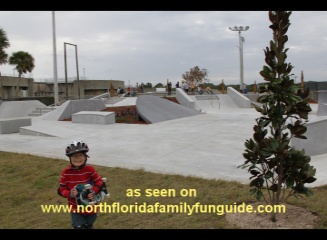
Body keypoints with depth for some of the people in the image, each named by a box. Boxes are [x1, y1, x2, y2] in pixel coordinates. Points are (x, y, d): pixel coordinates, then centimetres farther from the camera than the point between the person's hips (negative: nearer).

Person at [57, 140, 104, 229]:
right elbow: (61, 189, -8)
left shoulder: (90, 169, -16)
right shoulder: (66, 172, -15)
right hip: (76, 209, -1)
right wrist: (70, 194, -27)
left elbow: (99, 181, -9)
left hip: (91, 207, 1)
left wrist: (94, 191, -26)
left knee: (89, 227, 22)